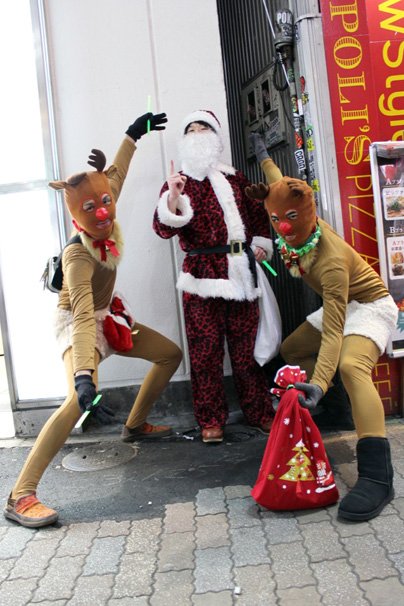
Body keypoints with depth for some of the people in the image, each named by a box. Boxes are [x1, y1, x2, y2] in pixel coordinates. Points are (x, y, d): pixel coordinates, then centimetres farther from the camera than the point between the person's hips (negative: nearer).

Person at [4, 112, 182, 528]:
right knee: (80, 400, -31)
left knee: (171, 354, 13)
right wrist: (84, 377, -58)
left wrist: (133, 135, 15)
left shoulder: (109, 225, -14)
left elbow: (116, 175, 8)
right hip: (78, 323, -8)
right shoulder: (78, 256, -34)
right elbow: (83, 317, -47)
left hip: (107, 317, 9)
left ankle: (135, 425, 29)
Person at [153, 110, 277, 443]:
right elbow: (164, 229, -7)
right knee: (205, 350, -1)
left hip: (240, 272, 3)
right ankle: (211, 419, 11)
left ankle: (260, 411, 20)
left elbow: (259, 213, 27)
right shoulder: (177, 182, 7)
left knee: (247, 347, 8)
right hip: (202, 274, -2)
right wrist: (172, 197, -23)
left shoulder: (235, 179, 16)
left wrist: (261, 243, 12)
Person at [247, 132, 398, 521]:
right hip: (341, 305, 10)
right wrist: (264, 158, 25)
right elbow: (281, 188, 10)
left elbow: (332, 333, -39)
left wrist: (319, 384, -48)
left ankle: (377, 477, -40)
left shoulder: (331, 261, -37)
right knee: (289, 352, 12)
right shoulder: (298, 227, -15)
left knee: (351, 366, -37)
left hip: (370, 304, -9)